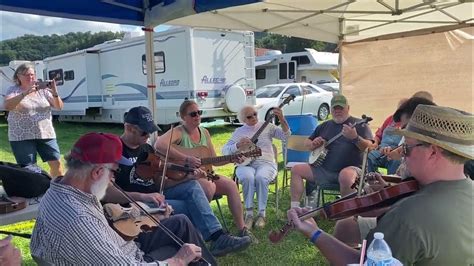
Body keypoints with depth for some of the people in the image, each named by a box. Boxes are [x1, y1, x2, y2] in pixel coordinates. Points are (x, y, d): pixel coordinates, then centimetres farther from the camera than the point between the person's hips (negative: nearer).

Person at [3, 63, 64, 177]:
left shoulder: (43, 90, 5)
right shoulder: (13, 90, -1)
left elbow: (59, 107, 2)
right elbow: (7, 106, -19)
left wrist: (55, 93, -18)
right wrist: (25, 93, -29)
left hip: (46, 134, 3)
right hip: (22, 137, -2)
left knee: (56, 163, 3)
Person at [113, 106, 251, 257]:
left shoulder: (146, 148, 13)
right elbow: (106, 193, -22)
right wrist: (142, 196, -33)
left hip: (156, 195, 7)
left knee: (192, 186, -16)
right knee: (189, 206, -23)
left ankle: (217, 236, -24)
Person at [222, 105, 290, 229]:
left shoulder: (267, 126, 12)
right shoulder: (239, 132, 14)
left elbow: (286, 136, 0)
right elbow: (225, 150, 9)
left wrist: (282, 120, -15)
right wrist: (238, 145, -10)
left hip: (266, 163, 0)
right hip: (246, 164, 1)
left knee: (261, 177, -35)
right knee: (248, 177, -34)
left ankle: (262, 214, -21)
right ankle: (249, 214, -23)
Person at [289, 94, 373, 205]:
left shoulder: (358, 124, 2)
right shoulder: (324, 126, 17)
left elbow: (370, 148, -10)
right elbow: (306, 143, 24)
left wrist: (355, 138, -30)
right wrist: (313, 144, -1)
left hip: (349, 168, -5)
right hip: (323, 170, 6)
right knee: (296, 170, -6)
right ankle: (294, 207, -7)